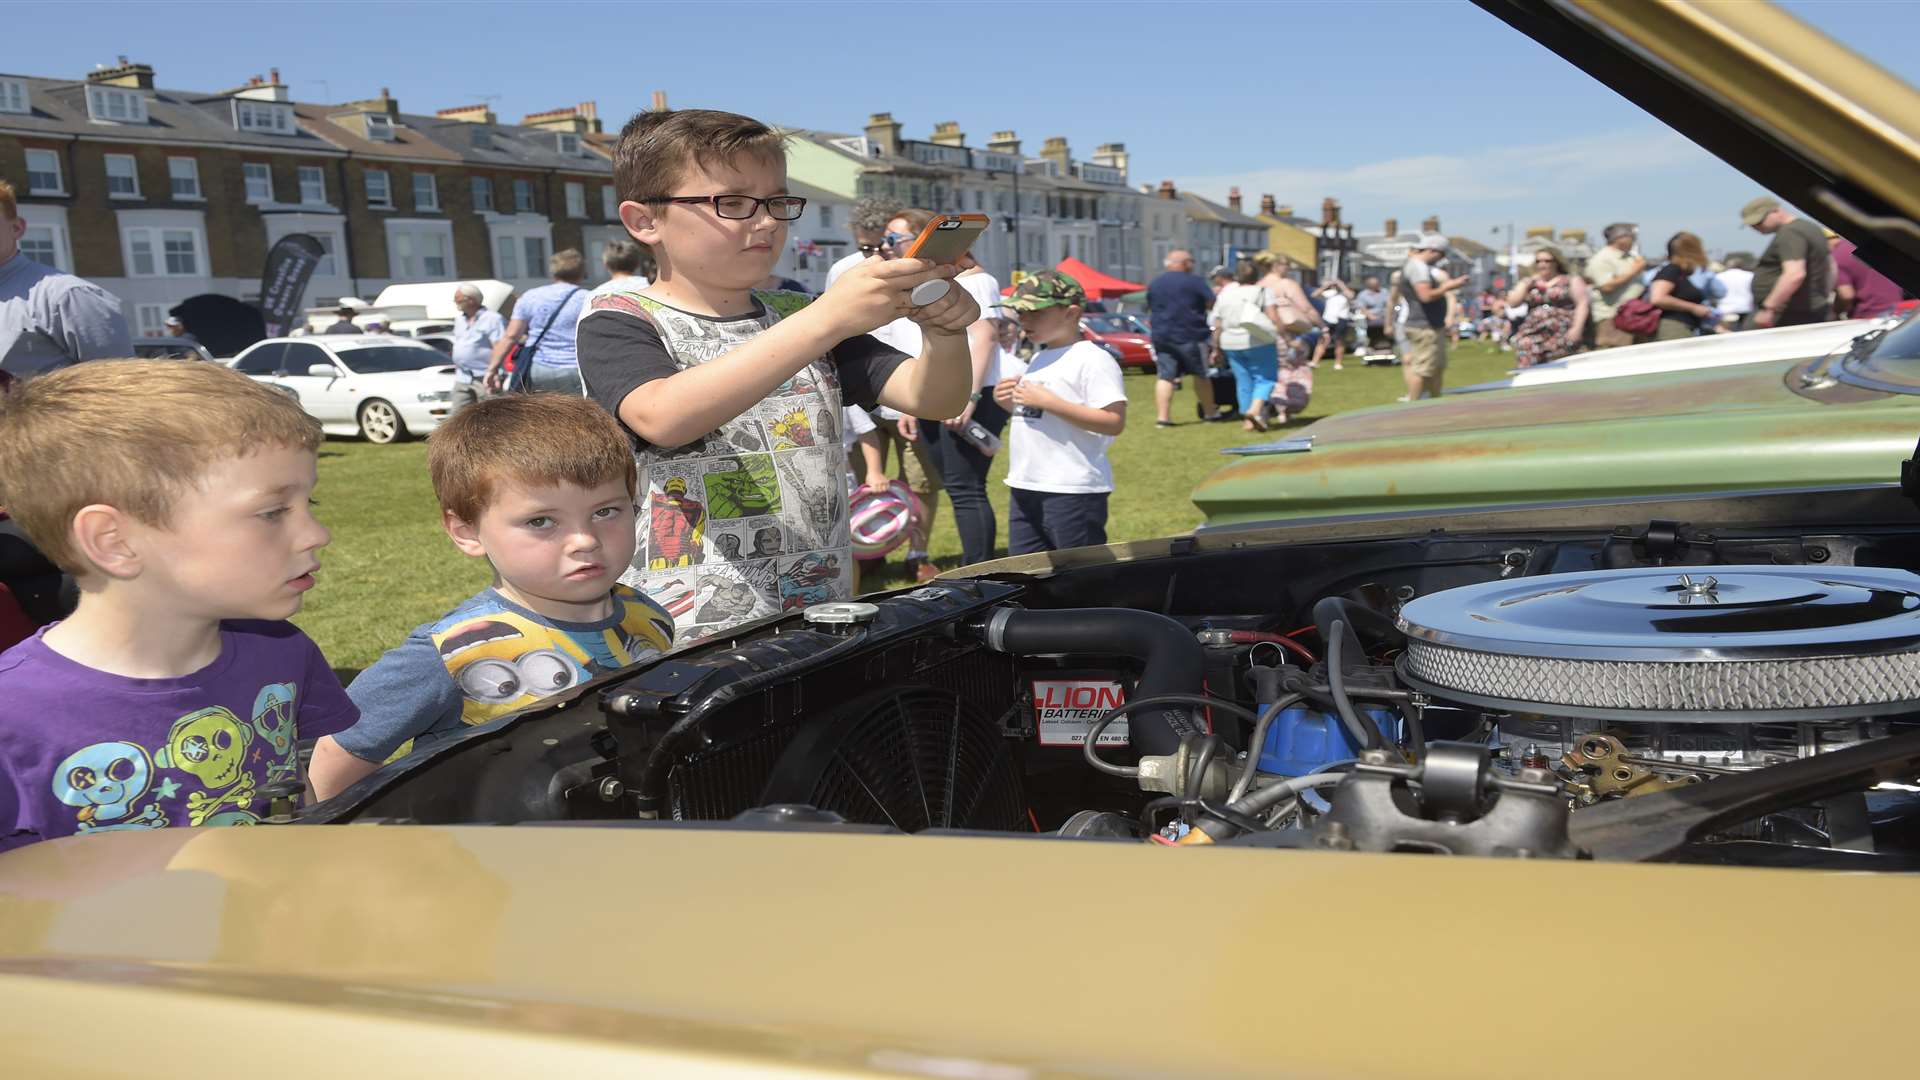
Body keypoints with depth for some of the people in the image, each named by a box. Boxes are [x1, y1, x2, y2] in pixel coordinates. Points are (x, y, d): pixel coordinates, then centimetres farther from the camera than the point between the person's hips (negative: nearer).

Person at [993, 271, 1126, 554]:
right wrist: (1008, 401, 5)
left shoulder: (1092, 359, -11)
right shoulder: (1039, 359, 16)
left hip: (1073, 491, -9)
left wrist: (1048, 401, -23)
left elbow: (1114, 422, -21)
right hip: (1025, 488, 9)